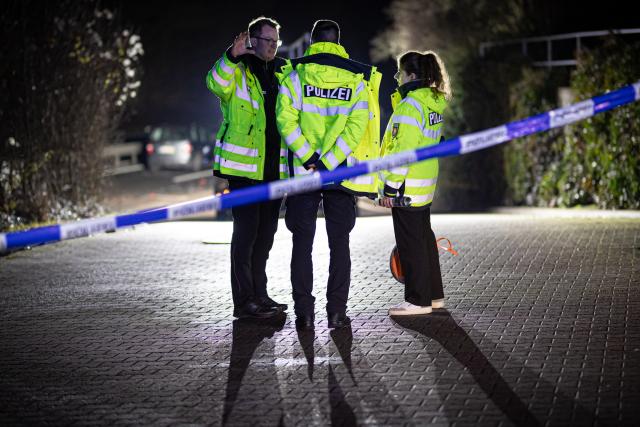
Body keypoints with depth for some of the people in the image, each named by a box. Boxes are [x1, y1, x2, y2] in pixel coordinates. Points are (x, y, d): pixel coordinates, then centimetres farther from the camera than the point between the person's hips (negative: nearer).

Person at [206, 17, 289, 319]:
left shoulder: (280, 75, 17)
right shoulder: (237, 71, -4)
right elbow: (216, 84, -28)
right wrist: (232, 56, -42)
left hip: (274, 168, 7)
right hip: (243, 168, -7)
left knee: (266, 232, 13)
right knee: (246, 230, -8)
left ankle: (259, 294, 23)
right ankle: (243, 302, -5)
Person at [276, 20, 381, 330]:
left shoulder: (296, 73, 1)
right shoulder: (356, 78, 2)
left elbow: (286, 118, -11)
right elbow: (356, 126, -10)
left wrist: (309, 158, -13)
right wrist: (329, 163, -12)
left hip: (303, 171, 0)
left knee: (302, 243, 5)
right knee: (339, 244, 8)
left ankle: (304, 313, 1)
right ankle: (336, 312, 5)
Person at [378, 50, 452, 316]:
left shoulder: (410, 105, -18)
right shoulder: (434, 102, 10)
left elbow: (403, 149, -22)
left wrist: (390, 187, -19)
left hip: (406, 187, -10)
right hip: (425, 186, 10)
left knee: (410, 243, -2)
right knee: (424, 238, 18)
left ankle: (418, 300, 3)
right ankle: (434, 295, 26)